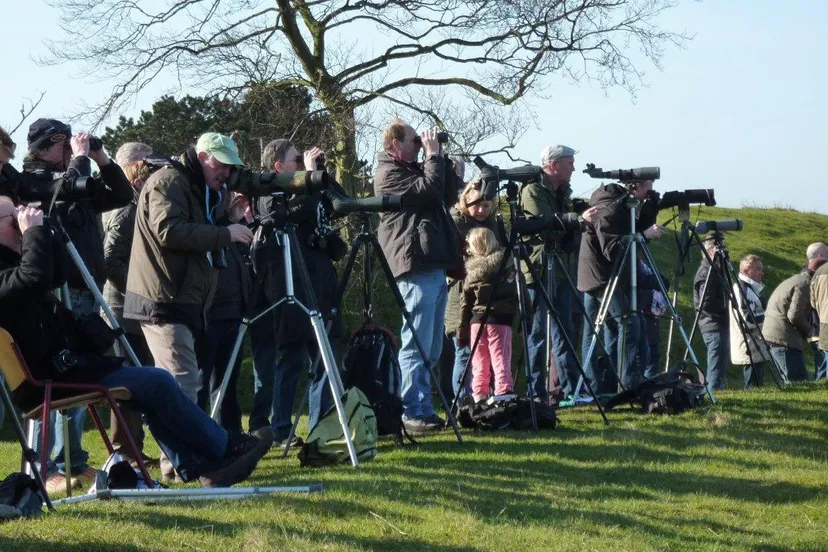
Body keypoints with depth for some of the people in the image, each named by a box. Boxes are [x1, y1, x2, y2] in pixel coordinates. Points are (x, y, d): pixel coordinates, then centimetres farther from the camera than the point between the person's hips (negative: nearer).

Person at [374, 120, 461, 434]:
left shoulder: (413, 170, 23)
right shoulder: (389, 174, -5)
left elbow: (449, 196, 22)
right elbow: (429, 191, -17)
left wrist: (435, 160, 14)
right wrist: (434, 156, -6)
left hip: (434, 266, 10)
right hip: (416, 268, -10)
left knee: (431, 349, 10)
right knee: (417, 345, -11)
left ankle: (424, 410, 13)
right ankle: (412, 413, -11)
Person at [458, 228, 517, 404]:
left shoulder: (471, 270, 4)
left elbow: (465, 303, 7)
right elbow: (519, 295, -1)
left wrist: (462, 330, 13)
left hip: (476, 321, 2)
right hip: (500, 320, -2)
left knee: (479, 364, 7)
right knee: (501, 360, -2)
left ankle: (479, 397, 7)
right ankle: (503, 393, -12)